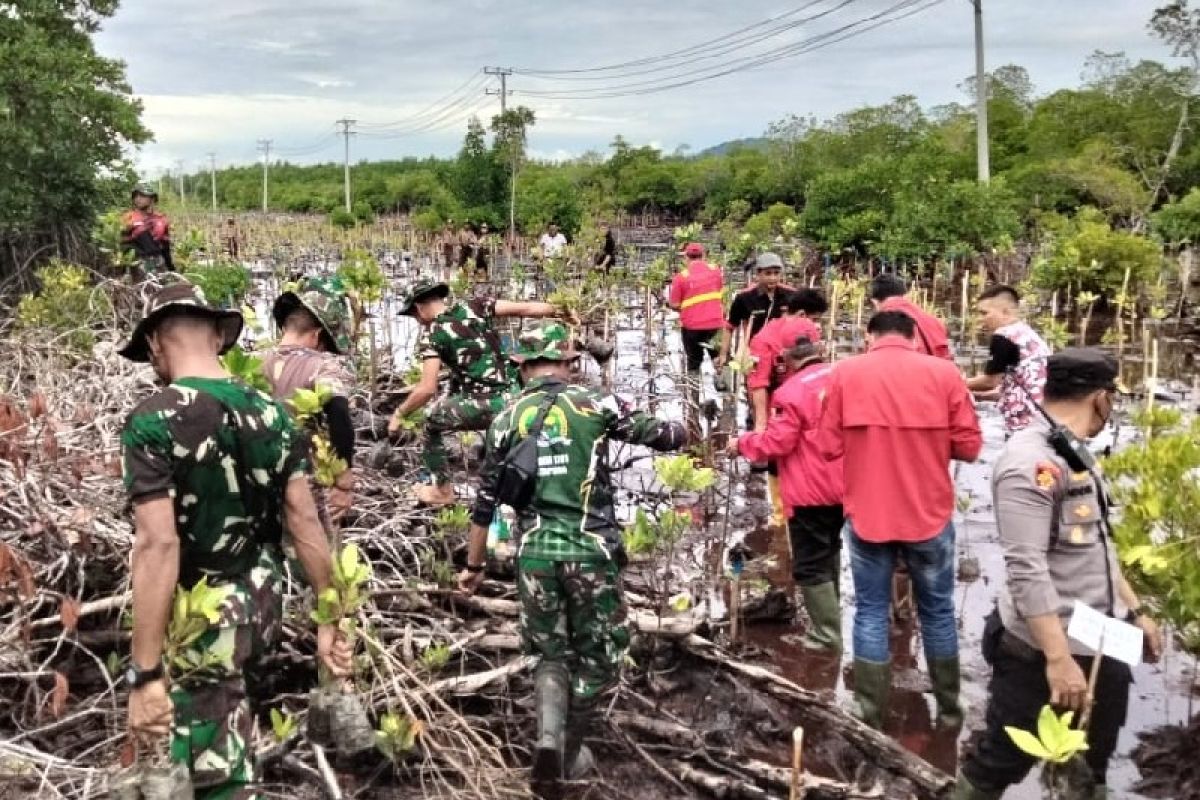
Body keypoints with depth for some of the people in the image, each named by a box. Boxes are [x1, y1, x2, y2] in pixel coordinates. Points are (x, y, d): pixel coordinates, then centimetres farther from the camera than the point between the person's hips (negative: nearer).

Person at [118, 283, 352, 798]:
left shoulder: (152, 422, -18)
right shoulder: (271, 413, 0)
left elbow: (158, 545, -25)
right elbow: (305, 523, 1)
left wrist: (145, 673, -22)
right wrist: (331, 620, 7)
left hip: (203, 619, -5)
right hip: (264, 603, 6)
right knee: (229, 737, 29)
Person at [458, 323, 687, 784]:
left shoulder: (506, 420, 6)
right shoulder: (594, 405, 0)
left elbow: (485, 502, 8)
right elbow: (663, 437, 2)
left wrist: (474, 565, 18)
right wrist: (679, 430, 26)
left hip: (534, 551, 2)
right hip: (591, 548, -2)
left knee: (552, 652, 19)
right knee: (597, 657, 17)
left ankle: (549, 735, -5)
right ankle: (569, 755, 24)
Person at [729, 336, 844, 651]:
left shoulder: (791, 391, -18)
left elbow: (776, 443, -18)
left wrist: (742, 443, -3)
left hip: (811, 492, -8)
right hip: (844, 485, 8)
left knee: (810, 566, 2)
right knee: (828, 551, 24)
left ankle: (827, 634, 3)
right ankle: (830, 615, 36)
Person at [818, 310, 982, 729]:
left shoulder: (845, 372, -5)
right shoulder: (944, 372, -5)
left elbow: (830, 446, -4)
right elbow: (968, 446, -3)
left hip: (866, 516, 0)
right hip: (930, 515, 1)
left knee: (870, 611, 10)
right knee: (937, 610, 16)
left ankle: (871, 717, 14)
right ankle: (949, 708, 30)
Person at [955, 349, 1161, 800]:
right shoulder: (1031, 462, -20)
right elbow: (1026, 569, -26)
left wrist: (1134, 611, 20)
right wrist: (1058, 658, -28)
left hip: (1100, 646, 10)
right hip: (1043, 653, -10)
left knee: (1091, 763, 21)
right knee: (1003, 761, 3)